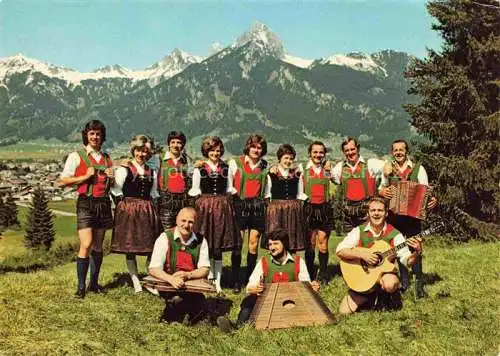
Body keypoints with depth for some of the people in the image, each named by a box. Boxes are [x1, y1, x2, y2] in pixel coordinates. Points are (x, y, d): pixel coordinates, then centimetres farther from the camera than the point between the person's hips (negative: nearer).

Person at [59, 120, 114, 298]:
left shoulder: (107, 158, 16)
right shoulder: (76, 156, 1)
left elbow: (113, 184, 25)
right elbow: (62, 181, -3)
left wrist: (111, 178, 2)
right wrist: (85, 176, -12)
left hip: (103, 203, 5)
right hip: (86, 203, -5)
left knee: (98, 246, 9)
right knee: (86, 245, -13)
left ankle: (94, 283, 18)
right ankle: (81, 287, -5)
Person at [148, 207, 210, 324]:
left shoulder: (200, 241, 2)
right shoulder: (165, 238, -7)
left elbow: (205, 269, -1)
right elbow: (153, 269, -13)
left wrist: (188, 275, -21)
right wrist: (171, 279, -32)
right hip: (168, 285, -3)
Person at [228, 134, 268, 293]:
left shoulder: (265, 166, 11)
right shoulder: (235, 163, 3)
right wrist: (234, 194, -6)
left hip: (257, 206, 3)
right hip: (240, 205, -2)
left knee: (254, 242, 4)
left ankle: (250, 278, 15)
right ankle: (236, 281, 4)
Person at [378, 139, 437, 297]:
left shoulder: (418, 168, 3)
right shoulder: (388, 169, 10)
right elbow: (381, 188, 16)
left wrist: (432, 199, -22)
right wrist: (383, 191, -8)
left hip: (412, 214, -3)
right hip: (393, 215, 3)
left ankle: (419, 283, 4)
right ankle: (404, 281, 20)